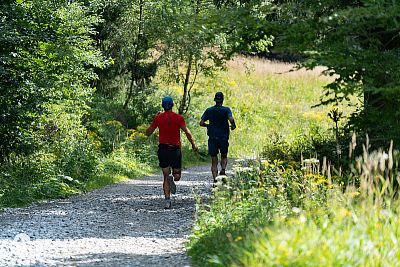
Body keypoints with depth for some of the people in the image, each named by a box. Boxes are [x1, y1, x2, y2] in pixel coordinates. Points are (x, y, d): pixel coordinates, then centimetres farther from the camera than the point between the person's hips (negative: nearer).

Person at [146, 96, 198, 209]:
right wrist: (193, 144, -1)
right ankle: (172, 178, -26)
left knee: (166, 177, 7)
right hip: (175, 149, -1)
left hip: (163, 149, 1)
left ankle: (167, 200, -6)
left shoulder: (158, 118, 0)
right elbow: (187, 133, -11)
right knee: (177, 175, 12)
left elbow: (148, 133, 7)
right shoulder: (179, 118, -3)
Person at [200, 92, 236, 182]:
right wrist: (233, 126, 1)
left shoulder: (209, 110, 4)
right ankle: (223, 169, -10)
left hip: (212, 138, 1)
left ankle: (215, 180, -7)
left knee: (214, 161, 3)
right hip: (223, 137, -1)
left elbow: (201, 123, 1)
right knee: (224, 156, 19)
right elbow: (231, 120, -19)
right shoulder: (226, 110, -4)